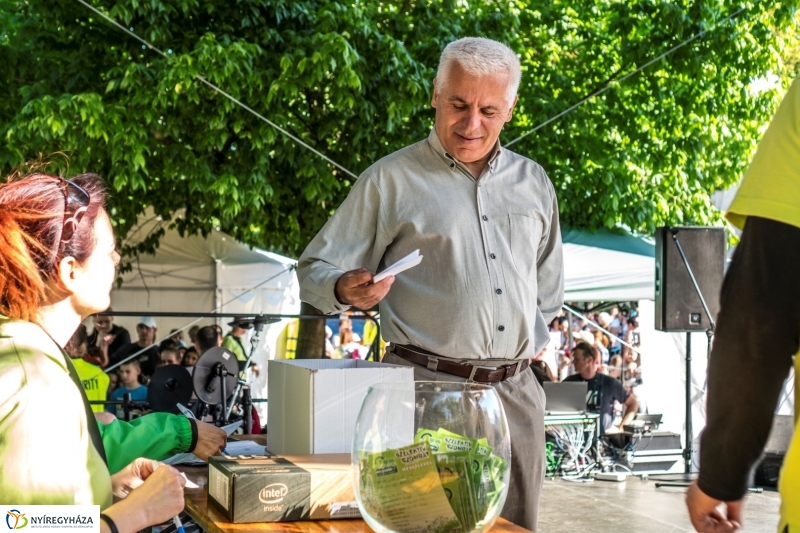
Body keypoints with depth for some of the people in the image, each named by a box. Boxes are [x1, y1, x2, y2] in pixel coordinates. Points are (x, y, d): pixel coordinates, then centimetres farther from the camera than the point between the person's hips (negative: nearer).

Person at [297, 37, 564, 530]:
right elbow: (315, 270, -1)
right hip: (428, 390, -4)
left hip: (517, 392, 5)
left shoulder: (533, 182, 13)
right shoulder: (391, 180, -1)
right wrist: (346, 290, -22)